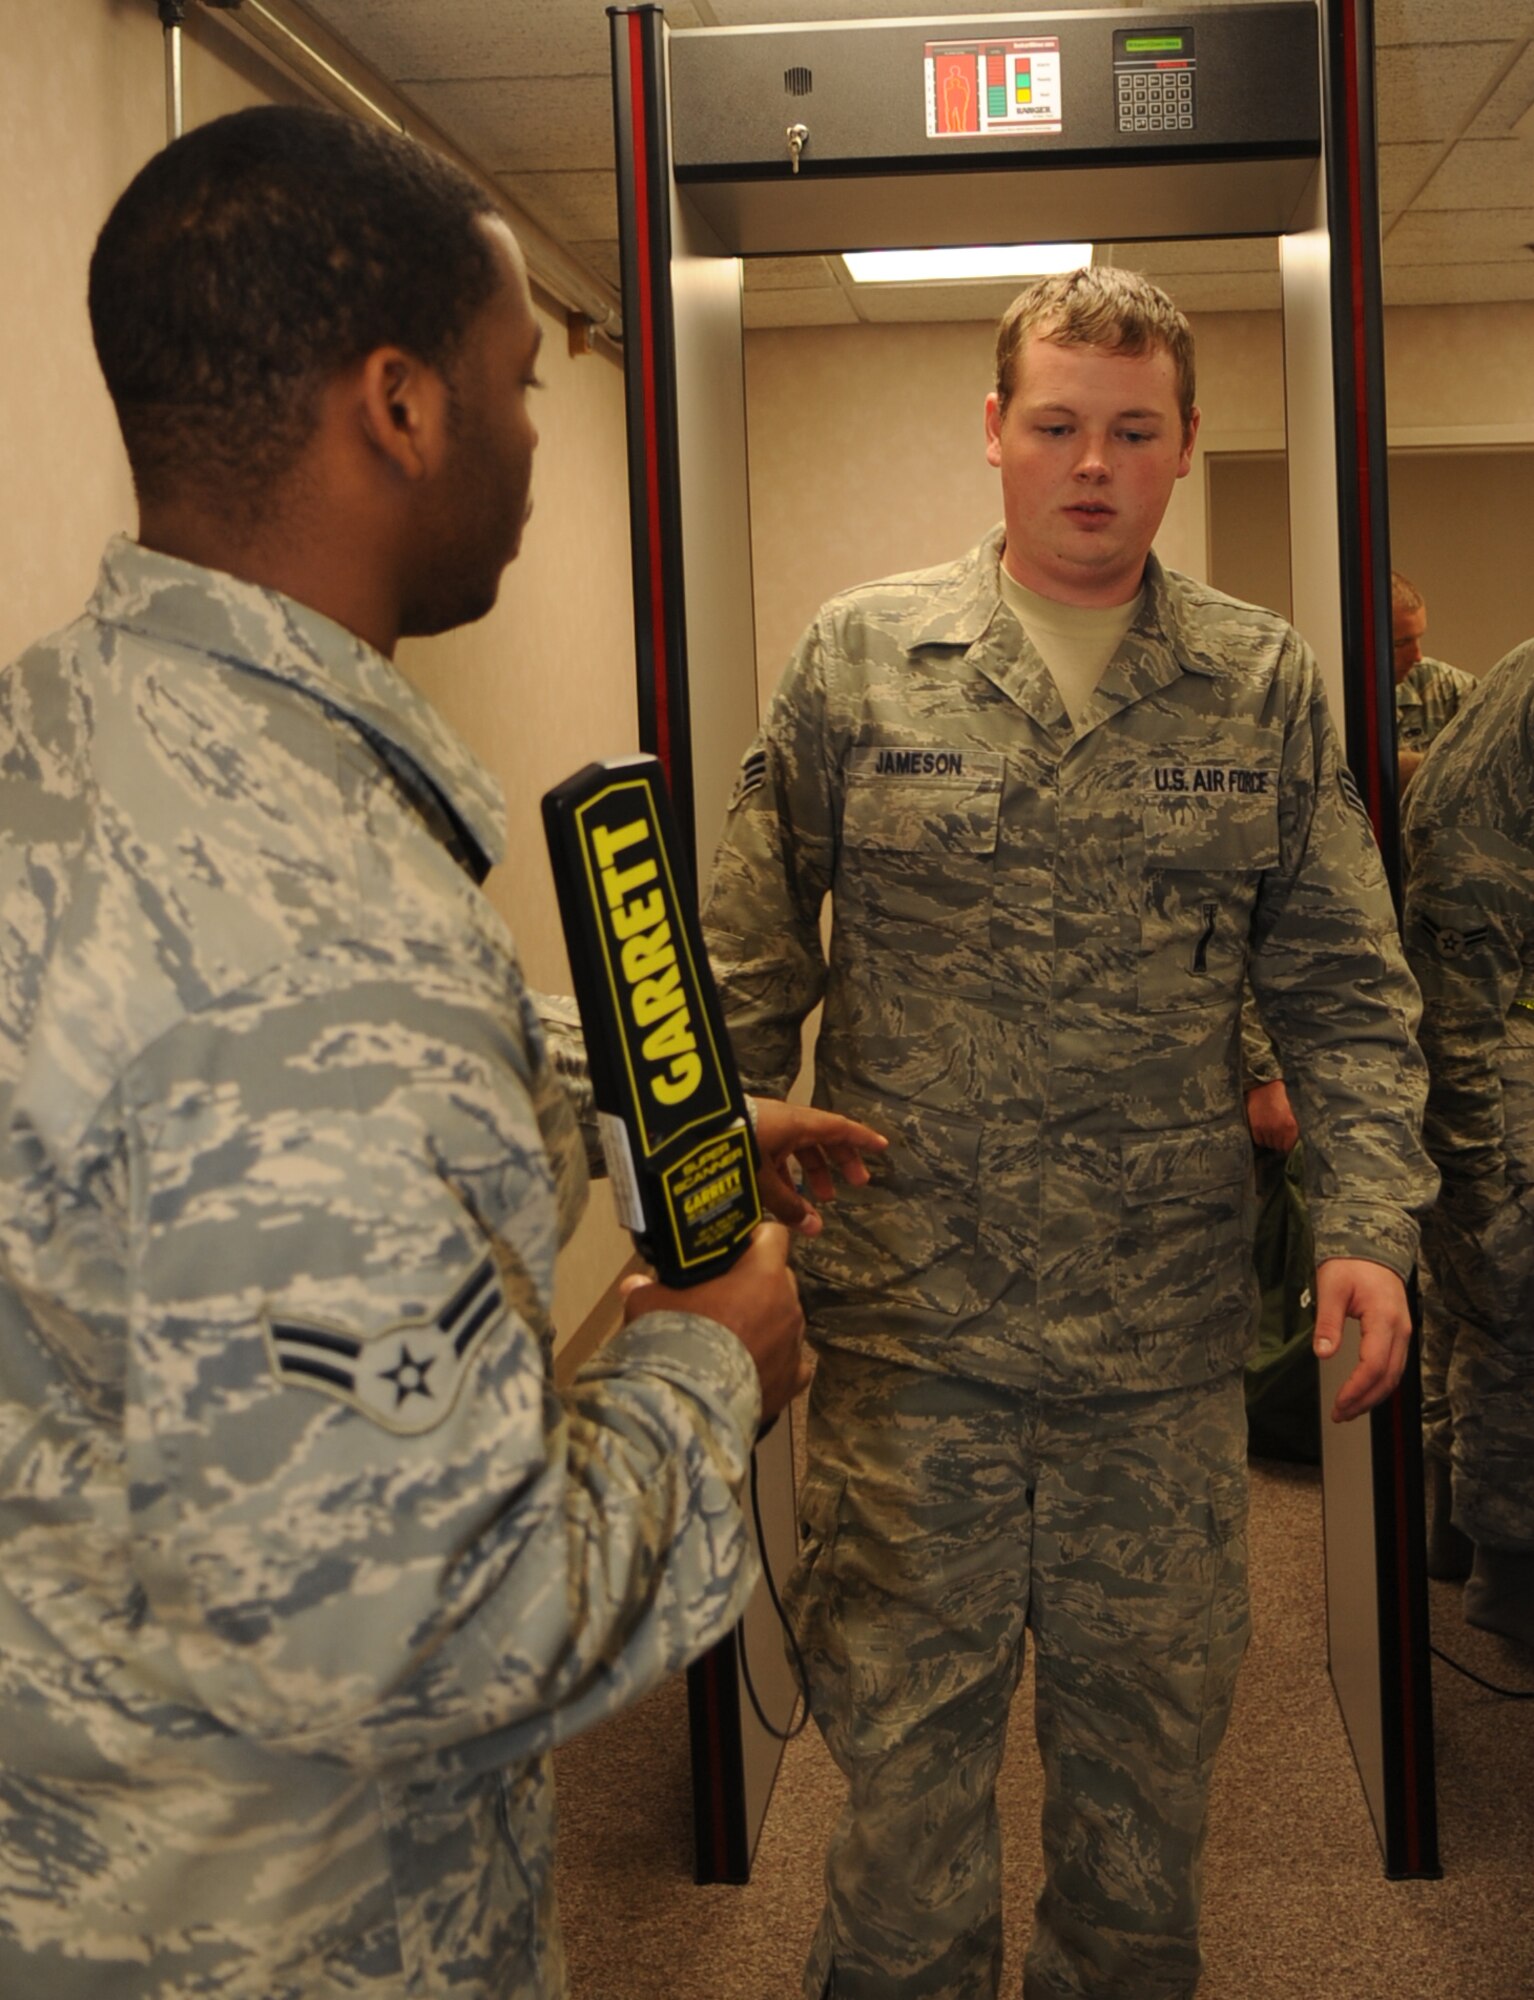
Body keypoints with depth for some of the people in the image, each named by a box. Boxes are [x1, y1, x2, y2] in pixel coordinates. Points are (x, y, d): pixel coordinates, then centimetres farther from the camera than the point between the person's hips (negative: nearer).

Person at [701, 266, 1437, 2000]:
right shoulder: (857, 658, 1)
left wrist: (1368, 1222, -7)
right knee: (904, 1744, 8)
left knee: (1150, 1741, 16)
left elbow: (1347, 994, 5)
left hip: (1165, 1334, 2)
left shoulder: (1262, 685, 4)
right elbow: (748, 978, 2)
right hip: (904, 1324, -1)